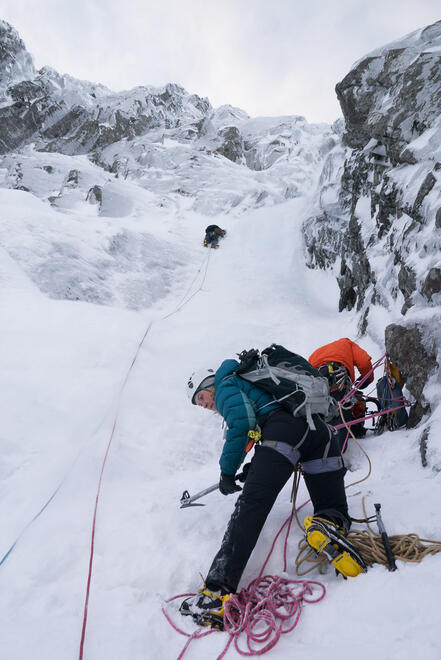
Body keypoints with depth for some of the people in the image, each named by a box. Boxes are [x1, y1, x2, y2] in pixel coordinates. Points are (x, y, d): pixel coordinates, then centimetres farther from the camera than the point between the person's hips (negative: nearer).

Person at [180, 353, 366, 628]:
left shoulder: (225, 384, 17)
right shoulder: (254, 383, 40)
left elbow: (242, 421, -4)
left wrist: (227, 471, 3)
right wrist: (255, 467, 28)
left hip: (282, 427, -7)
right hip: (320, 429, 8)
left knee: (251, 505, -16)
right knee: (333, 510, 15)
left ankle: (218, 590, -25)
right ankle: (330, 529, -18)